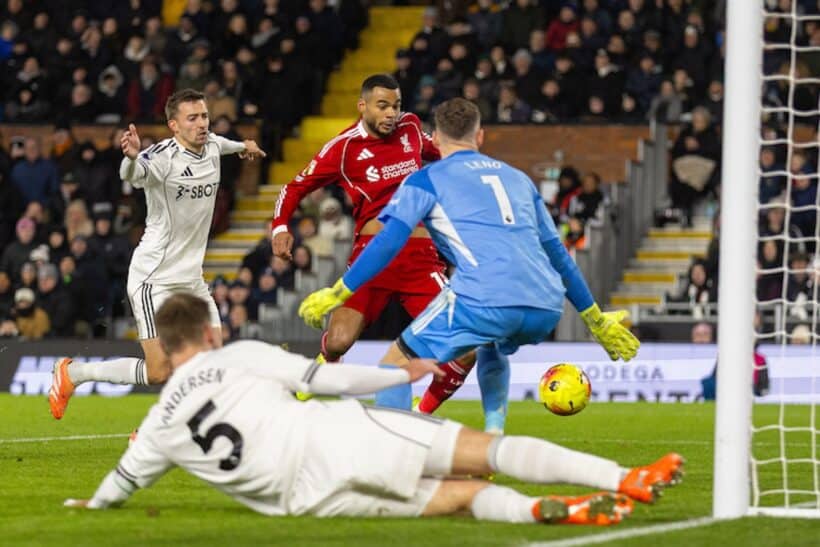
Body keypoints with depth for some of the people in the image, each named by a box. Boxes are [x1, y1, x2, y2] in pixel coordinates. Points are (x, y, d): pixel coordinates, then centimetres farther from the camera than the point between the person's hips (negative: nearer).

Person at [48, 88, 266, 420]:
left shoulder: (212, 146, 3)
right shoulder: (163, 157, -21)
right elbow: (132, 174, -44)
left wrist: (243, 146, 47)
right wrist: (131, 157, -65)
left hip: (192, 278, 8)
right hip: (155, 277, -8)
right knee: (159, 373, -13)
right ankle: (72, 373, 6)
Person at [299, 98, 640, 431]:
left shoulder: (427, 180, 14)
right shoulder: (518, 179, 29)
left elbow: (388, 243, 2)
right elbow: (557, 253, 32)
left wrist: (335, 295, 7)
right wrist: (598, 322, 38)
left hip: (485, 301, -5)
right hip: (547, 308, 6)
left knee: (397, 362, 7)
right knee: (493, 349, 38)